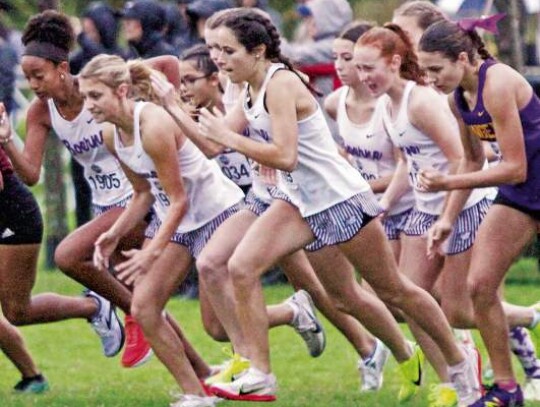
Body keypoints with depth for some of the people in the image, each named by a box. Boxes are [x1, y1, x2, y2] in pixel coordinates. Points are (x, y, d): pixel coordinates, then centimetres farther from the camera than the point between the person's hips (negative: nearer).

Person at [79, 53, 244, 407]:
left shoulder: (154, 126, -29)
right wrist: (115, 235, -4)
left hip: (217, 211, -8)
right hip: (174, 218, 8)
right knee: (144, 308, -3)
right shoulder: (113, 136, -3)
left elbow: (179, 200, -26)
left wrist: (152, 253, -32)